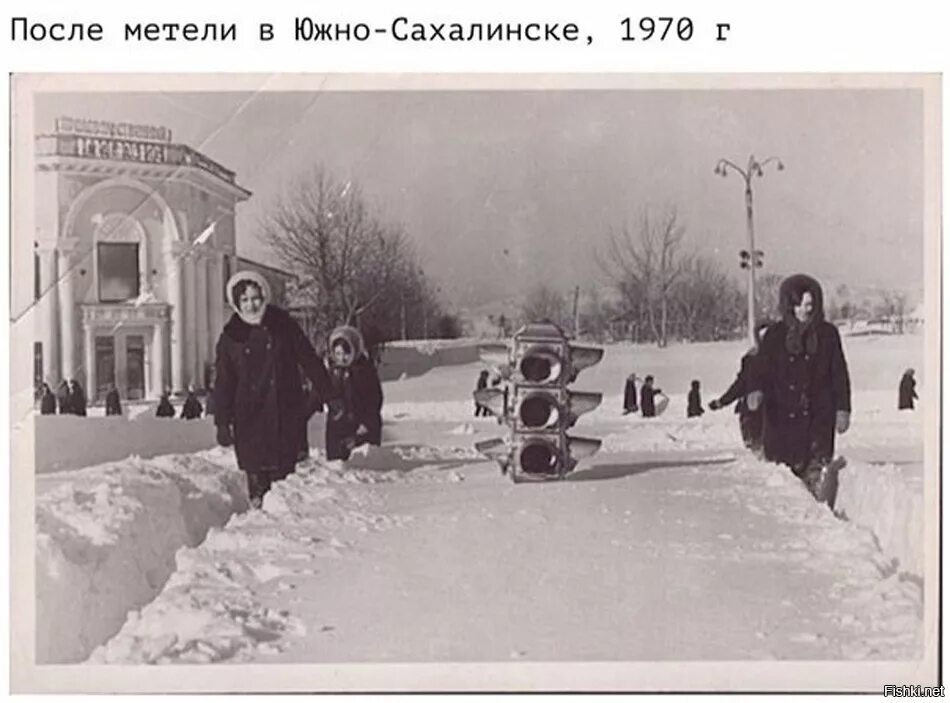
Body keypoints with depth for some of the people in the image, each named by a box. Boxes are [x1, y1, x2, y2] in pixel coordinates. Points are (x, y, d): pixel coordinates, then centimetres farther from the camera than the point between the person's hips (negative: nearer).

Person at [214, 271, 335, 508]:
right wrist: (222, 422, 4)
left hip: (287, 415, -1)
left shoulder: (284, 326, 3)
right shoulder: (230, 337, 6)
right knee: (256, 475, -3)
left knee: (286, 471, -4)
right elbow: (223, 383, 8)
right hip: (249, 417, 1)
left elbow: (310, 361, 7)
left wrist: (325, 394, 2)